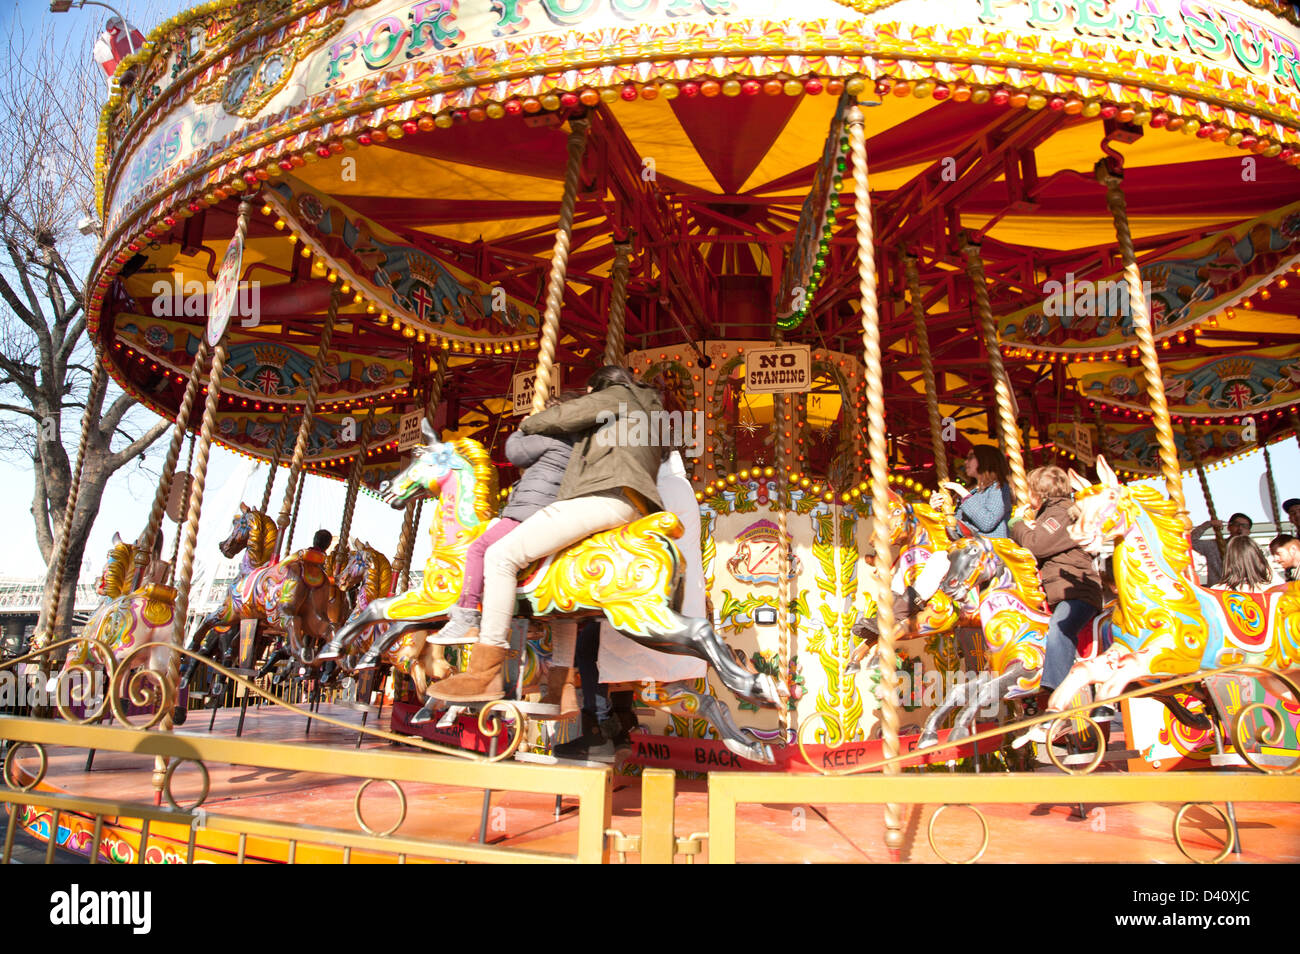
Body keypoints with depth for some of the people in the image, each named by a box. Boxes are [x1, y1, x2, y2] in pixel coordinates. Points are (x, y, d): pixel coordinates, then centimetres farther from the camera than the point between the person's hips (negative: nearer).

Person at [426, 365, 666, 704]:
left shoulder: (616, 394, 11)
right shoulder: (645, 412, 36)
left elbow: (563, 416, 5)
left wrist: (528, 424, 23)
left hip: (603, 498, -11)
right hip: (632, 510, 11)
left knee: (501, 555, -13)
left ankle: (485, 674, -17)